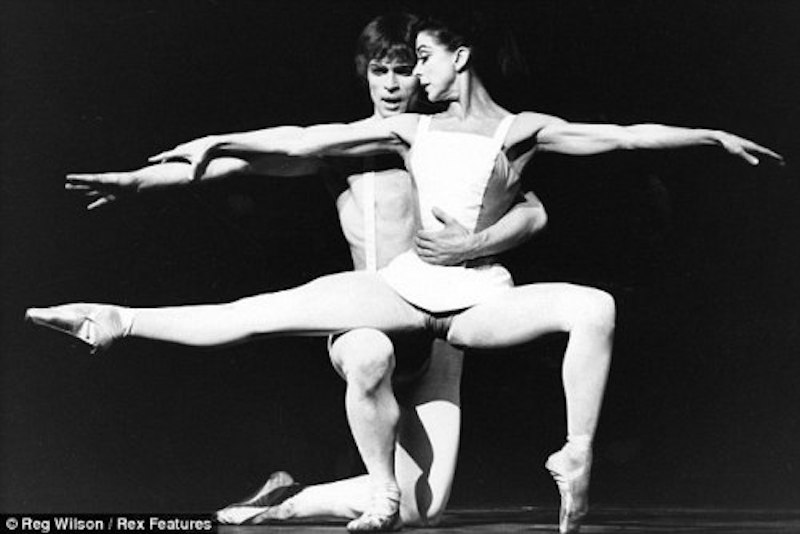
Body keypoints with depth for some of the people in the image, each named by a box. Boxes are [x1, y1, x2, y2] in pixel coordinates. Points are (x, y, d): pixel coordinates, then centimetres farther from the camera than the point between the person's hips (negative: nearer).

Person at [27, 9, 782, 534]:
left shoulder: (521, 131, 2)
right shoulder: (411, 130, 9)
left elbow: (623, 136, -1)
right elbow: (302, 140, 5)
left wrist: (711, 137, -4)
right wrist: (221, 142, -2)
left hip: (480, 300, -2)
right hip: (407, 286, 2)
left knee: (594, 307, -29)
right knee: (259, 313, -12)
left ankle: (575, 457, -20)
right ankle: (118, 322, -5)